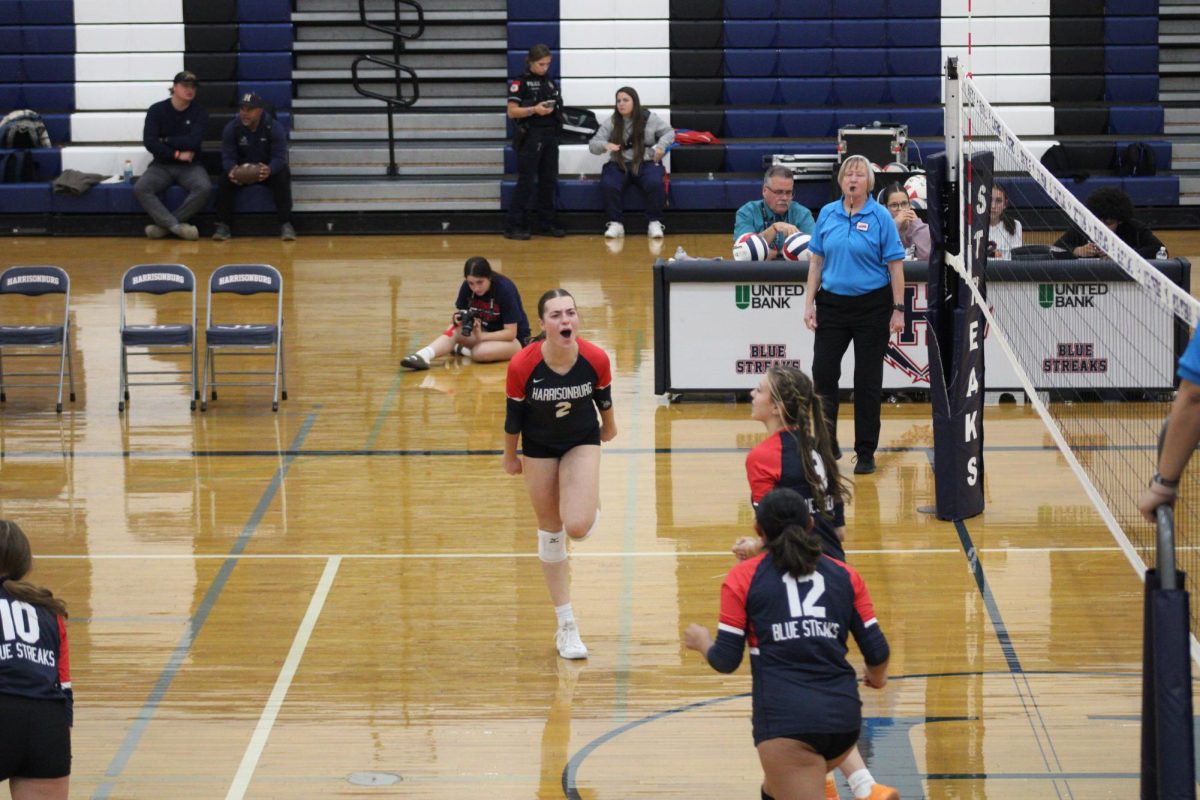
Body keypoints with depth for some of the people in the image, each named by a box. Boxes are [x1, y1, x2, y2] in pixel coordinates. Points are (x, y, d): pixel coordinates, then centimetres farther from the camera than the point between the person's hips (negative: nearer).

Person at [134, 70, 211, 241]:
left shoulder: (199, 113, 0)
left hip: (190, 166, 0)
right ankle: (177, 226, -36)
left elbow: (194, 142, -13)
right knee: (140, 189, -29)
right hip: (162, 165, 0)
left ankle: (164, 224, -24)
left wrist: (166, 140, -8)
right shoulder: (156, 111, 0)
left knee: (204, 188, -33)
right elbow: (149, 143, -10)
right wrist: (177, 154, -13)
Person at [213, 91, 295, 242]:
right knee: (224, 181, -28)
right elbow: (227, 156, -12)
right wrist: (231, 170, -39)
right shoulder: (231, 129, -9)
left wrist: (269, 170, -46)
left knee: (282, 179, -34)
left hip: (268, 169, -2)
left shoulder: (274, 127, -15)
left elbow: (279, 157, -21)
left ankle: (286, 225, -29)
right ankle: (223, 226, -20)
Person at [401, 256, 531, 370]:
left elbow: (510, 333, -24)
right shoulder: (467, 287, -11)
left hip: (515, 339, -5)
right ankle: (423, 356, -44)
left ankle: (462, 349, -6)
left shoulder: (505, 289, -25)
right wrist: (457, 320, -26)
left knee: (480, 352, -36)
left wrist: (481, 336, -35)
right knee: (454, 330, -25)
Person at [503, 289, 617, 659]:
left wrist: (609, 426, 15)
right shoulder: (522, 366, -28)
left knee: (578, 527, -19)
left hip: (583, 441, 0)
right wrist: (510, 457, 2)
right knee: (550, 532, 8)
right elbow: (514, 416, -11)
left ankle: (590, 506, 22)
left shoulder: (596, 360, -25)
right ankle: (567, 626, 21)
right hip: (539, 447, 0)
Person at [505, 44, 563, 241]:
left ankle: (546, 224, 16)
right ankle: (513, 226, -2)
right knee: (526, 182, -6)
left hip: (550, 135, 6)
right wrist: (534, 110, -22)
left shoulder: (550, 82, 13)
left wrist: (555, 109, 1)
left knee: (549, 181, 8)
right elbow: (512, 111, -11)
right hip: (530, 136, -6)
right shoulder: (520, 82, -5)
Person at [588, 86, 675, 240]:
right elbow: (593, 144, 0)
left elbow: (669, 132, 12)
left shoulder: (650, 118, 2)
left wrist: (661, 146, -9)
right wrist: (605, 145, -25)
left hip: (646, 163, -1)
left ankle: (655, 222, -15)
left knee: (655, 184, -33)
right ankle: (616, 223, -15)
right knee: (608, 185, -31)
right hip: (619, 164, 1)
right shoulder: (611, 122, 2)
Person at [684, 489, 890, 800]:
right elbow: (877, 651, 11)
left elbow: (726, 661, 4)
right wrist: (877, 677, 33)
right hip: (843, 716, 5)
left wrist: (702, 642, 26)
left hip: (786, 722, -5)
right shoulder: (845, 576, 13)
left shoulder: (743, 578, 5)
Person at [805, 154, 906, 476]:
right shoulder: (827, 214, 5)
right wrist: (809, 303, 3)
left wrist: (898, 310, -9)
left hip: (871, 305, -3)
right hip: (832, 302, 3)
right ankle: (827, 445, 14)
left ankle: (866, 452, 10)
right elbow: (816, 260, 9)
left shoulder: (880, 217, -6)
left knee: (867, 380, 2)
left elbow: (895, 265, -6)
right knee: (823, 373, -1)